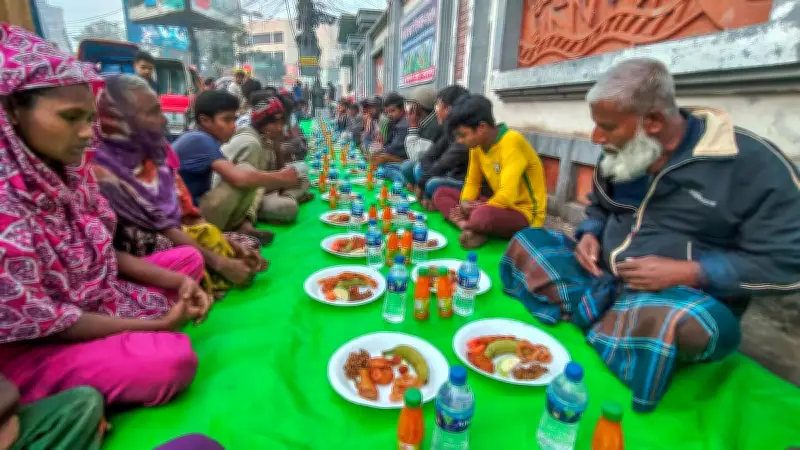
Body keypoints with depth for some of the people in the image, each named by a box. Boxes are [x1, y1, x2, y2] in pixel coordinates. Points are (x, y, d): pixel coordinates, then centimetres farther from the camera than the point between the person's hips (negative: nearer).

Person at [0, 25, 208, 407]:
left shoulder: (69, 170, -2)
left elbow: (102, 253, 5)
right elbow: (35, 320, -23)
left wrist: (177, 281, -8)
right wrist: (155, 325, -19)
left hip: (95, 297, 8)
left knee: (188, 259, 10)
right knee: (173, 359, -28)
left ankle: (114, 347, 3)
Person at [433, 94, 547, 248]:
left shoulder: (511, 141, -23)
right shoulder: (477, 145, 0)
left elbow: (507, 196, -30)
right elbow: (472, 182, 10)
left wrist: (477, 208, -14)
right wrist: (465, 204, -10)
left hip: (524, 213, -8)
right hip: (498, 205, 8)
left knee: (483, 215, -41)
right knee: (441, 194, 2)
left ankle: (470, 227, -8)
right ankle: (470, 229, -18)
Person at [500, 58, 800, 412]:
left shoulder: (751, 162, -13)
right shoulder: (619, 155, 4)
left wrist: (685, 273, -22)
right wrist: (589, 236, -2)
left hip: (685, 299, -5)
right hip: (602, 278, 5)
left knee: (689, 326, -40)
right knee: (527, 243, -8)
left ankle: (578, 313, -20)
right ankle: (595, 311, -20)